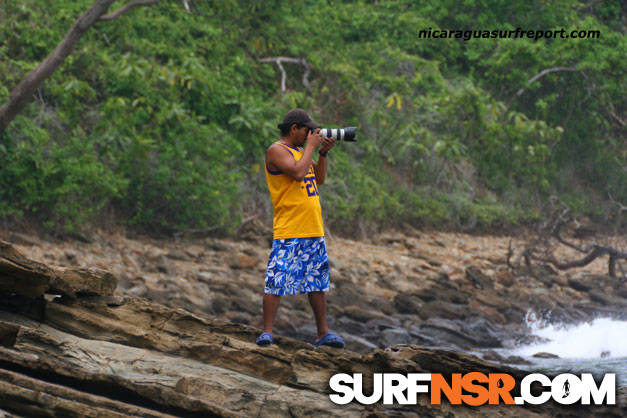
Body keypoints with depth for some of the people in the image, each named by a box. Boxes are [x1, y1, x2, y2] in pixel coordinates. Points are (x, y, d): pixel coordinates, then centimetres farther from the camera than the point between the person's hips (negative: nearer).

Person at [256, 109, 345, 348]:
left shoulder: (300, 150, 19)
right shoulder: (276, 151, -7)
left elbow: (318, 180, 22)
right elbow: (297, 172, -22)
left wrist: (323, 153, 10)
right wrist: (311, 146, -10)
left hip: (314, 230, 8)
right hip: (289, 232, -8)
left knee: (318, 283, 9)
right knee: (276, 282, -9)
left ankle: (323, 333, 13)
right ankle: (267, 332, -5)